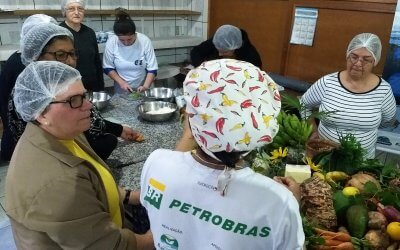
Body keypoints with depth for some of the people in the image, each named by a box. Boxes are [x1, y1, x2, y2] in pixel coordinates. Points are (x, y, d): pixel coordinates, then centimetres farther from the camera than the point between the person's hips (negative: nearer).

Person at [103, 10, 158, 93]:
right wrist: (121, 83, -16)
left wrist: (145, 86, -24)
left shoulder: (145, 41, -17)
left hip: (141, 89, 0)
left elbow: (152, 69, -11)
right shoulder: (111, 42, -15)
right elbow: (108, 68, -4)